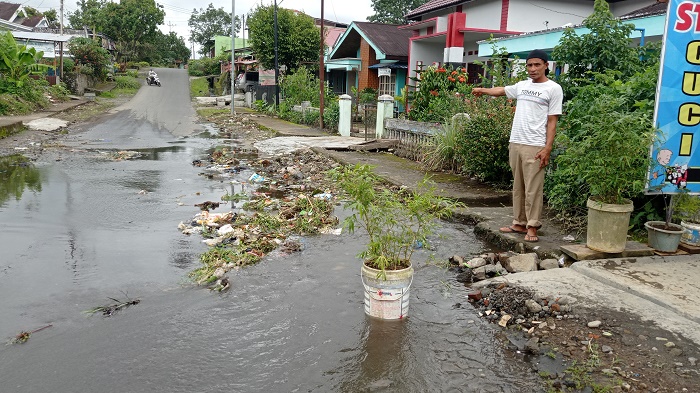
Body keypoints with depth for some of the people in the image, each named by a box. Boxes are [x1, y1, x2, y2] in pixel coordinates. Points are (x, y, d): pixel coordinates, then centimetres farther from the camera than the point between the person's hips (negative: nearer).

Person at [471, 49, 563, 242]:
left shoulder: (553, 89, -2)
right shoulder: (522, 85, 14)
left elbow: (552, 121, -7)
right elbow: (502, 91, 34)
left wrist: (547, 148, -13)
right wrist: (482, 90, 43)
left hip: (534, 146, -6)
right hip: (515, 143, 6)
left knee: (533, 189, -5)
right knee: (517, 187, 11)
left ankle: (532, 227, 3)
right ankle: (519, 223, 19)